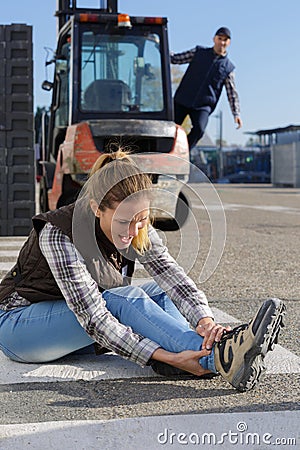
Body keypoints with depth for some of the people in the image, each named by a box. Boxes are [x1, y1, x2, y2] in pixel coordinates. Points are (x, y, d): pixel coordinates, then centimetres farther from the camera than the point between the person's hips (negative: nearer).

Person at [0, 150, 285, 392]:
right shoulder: (58, 235, -30)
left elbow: (173, 277, -22)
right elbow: (92, 317, -36)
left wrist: (204, 320, -44)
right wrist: (168, 358, -43)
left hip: (78, 334, 6)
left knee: (157, 292, -14)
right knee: (125, 299, -30)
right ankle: (219, 359, -42)